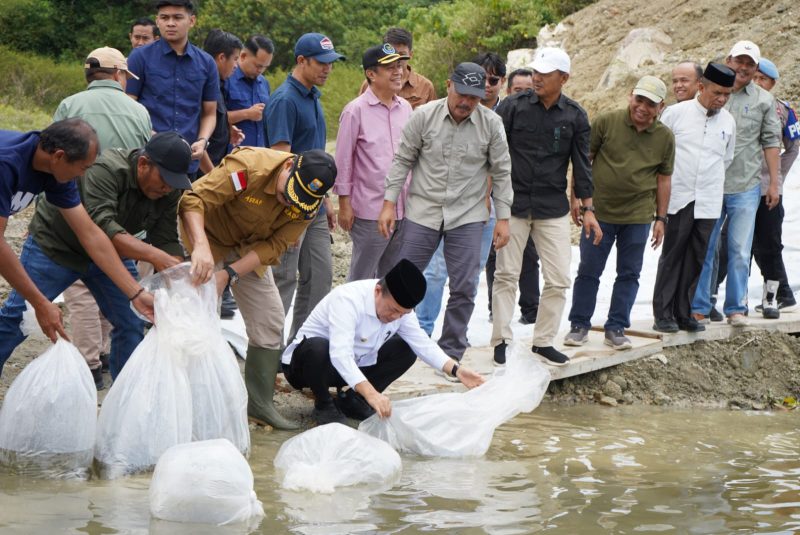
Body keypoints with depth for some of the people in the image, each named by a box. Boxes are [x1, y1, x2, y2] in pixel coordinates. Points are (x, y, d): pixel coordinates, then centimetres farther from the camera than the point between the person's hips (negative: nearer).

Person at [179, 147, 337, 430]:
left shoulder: (308, 203, -17)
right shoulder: (248, 166, -36)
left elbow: (274, 246, -19)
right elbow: (193, 200, -41)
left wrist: (230, 274, -33)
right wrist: (201, 247, -57)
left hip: (249, 249, 6)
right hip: (207, 235, -6)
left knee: (269, 323, 5)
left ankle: (259, 404, 17)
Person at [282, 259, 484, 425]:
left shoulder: (400, 306, -9)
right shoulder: (348, 299, -33)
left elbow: (421, 343, -5)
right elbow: (340, 354, -44)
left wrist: (456, 370, -20)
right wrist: (370, 393, -55)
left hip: (355, 365, 7)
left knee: (405, 350, -8)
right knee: (318, 347, -41)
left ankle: (351, 398, 2)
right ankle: (323, 404, -13)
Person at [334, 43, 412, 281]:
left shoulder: (405, 108, 10)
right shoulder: (356, 110, -8)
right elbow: (343, 161, -6)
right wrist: (344, 204, -7)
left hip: (403, 209, 6)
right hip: (370, 210, -6)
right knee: (361, 279, 1)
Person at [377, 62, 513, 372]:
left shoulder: (491, 124, -4)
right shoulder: (424, 116, -6)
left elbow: (501, 173, 3)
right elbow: (403, 160, 1)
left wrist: (503, 218, 1)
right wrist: (389, 203, -3)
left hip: (467, 217, 1)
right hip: (422, 211, 0)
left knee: (463, 288, 0)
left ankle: (452, 353, 12)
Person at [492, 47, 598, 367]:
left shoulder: (574, 116, 2)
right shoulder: (513, 107, -3)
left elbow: (581, 164, 7)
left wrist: (587, 209, 4)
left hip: (553, 208, 2)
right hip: (513, 204, -1)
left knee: (558, 279, 0)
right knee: (506, 274, 3)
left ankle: (544, 341, 12)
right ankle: (501, 340, 12)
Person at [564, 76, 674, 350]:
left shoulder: (665, 137, 3)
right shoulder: (606, 122, -5)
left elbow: (663, 180, 10)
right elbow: (583, 159, 2)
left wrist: (661, 218, 8)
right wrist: (577, 196, -2)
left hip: (638, 216, 2)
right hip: (600, 211, -2)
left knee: (629, 274, 6)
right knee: (588, 271, 4)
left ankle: (616, 328, 15)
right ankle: (579, 325, 15)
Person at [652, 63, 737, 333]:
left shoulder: (728, 121, 8)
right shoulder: (676, 113, -4)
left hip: (708, 202, 4)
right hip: (678, 199, -4)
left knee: (696, 259, 6)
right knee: (672, 257, -2)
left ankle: (684, 313, 12)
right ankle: (663, 314, 1)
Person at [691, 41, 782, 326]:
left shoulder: (764, 100, 9)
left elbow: (771, 142, 10)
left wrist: (774, 182, 5)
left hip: (746, 187, 0)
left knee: (740, 251, -1)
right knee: (703, 249, 2)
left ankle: (736, 308, 8)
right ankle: (699, 308, 9)